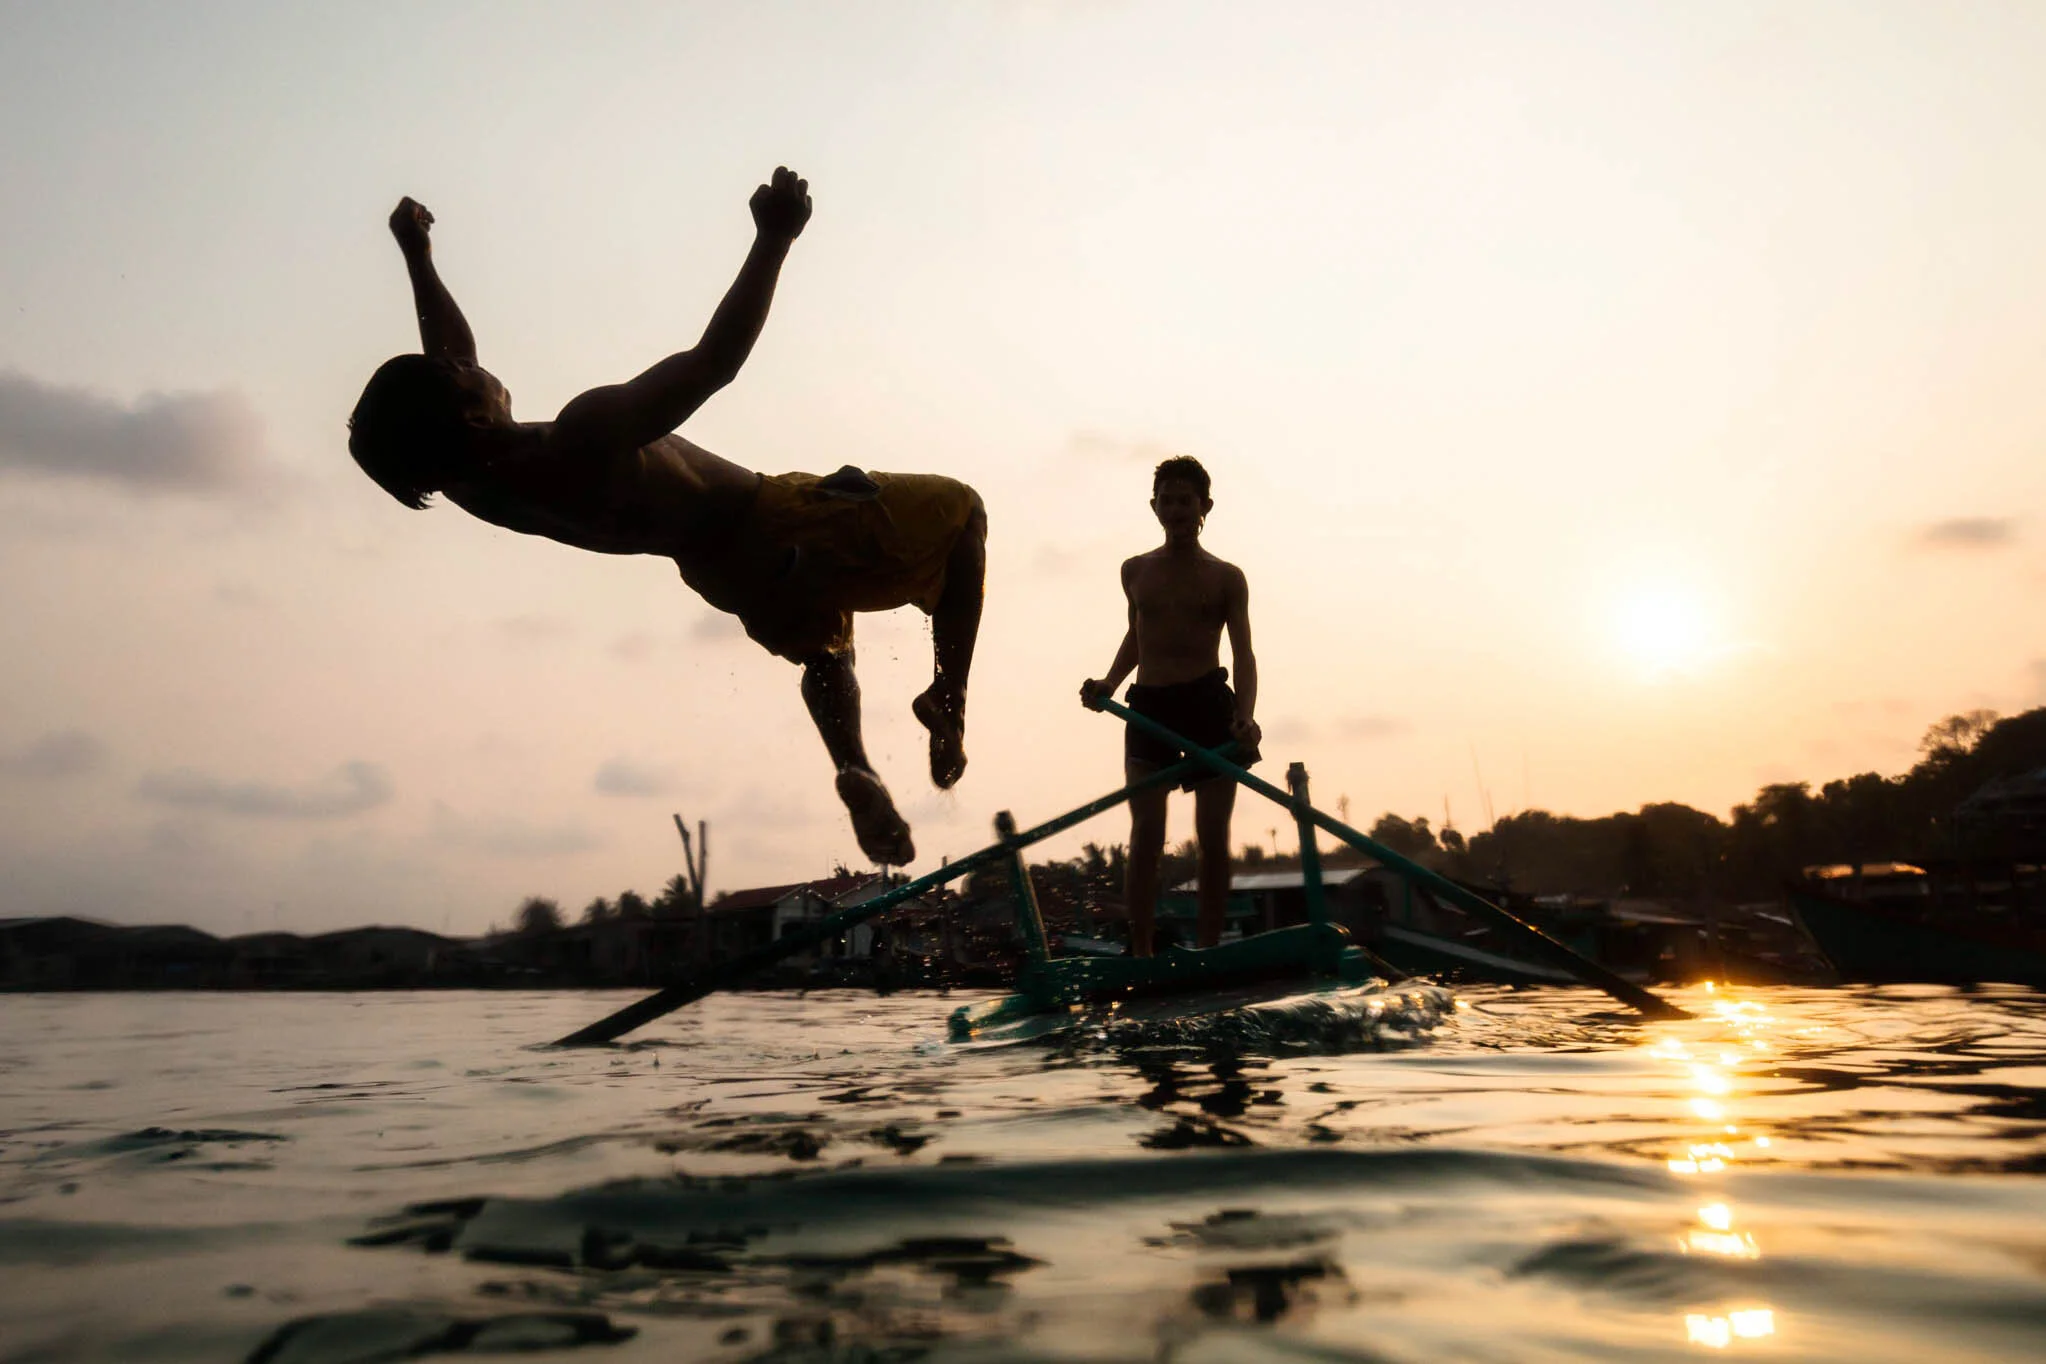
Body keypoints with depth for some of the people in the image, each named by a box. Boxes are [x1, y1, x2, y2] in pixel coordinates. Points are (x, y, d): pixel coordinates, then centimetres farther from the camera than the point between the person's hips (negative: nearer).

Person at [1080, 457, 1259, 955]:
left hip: (1209, 704, -1)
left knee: (1213, 836, 0)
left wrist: (1246, 715, -20)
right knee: (1146, 835, -7)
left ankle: (1208, 950, 8)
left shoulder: (1226, 578, 5)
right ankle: (1140, 952, -4)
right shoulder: (1135, 571, 13)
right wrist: (1110, 681, 9)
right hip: (1148, 706, 1)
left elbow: (1243, 653, -3)